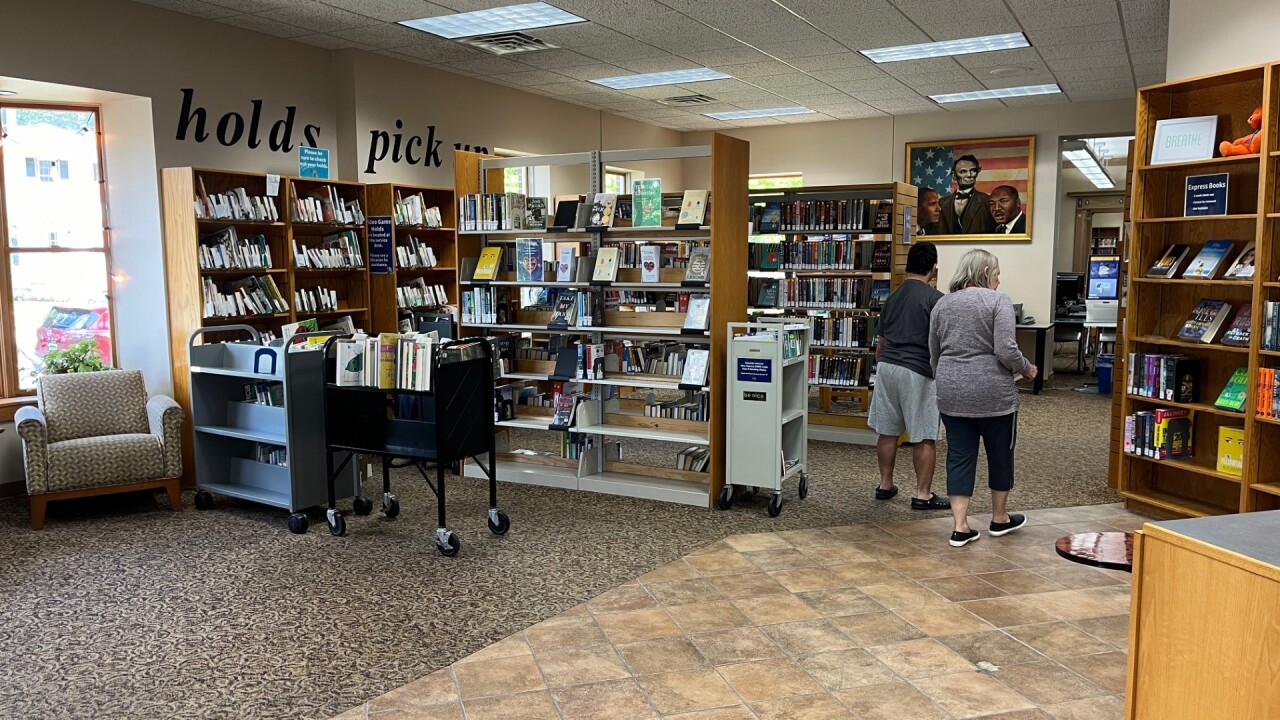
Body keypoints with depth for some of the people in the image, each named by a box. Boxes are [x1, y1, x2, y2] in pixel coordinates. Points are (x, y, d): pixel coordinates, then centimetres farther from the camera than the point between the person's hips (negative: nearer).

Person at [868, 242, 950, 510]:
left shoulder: (892, 298, 13)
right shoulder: (935, 298, -7)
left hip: (886, 367, 7)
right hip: (917, 372, -6)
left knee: (887, 432, 14)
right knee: (924, 437, 2)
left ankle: (885, 485, 23)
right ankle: (923, 495, 5)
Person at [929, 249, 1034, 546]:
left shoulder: (942, 304, 9)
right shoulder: (997, 301, -7)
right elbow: (1006, 351, -16)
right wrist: (1027, 369, 2)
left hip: (952, 394, 4)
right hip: (992, 393, -4)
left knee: (960, 457, 8)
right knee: (1000, 453, 14)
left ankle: (960, 527, 5)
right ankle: (1000, 518, 28)